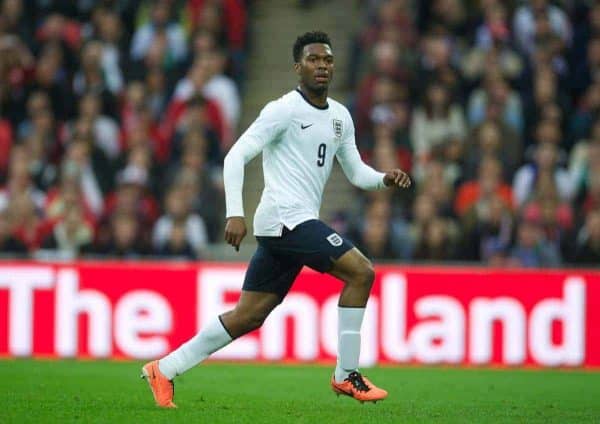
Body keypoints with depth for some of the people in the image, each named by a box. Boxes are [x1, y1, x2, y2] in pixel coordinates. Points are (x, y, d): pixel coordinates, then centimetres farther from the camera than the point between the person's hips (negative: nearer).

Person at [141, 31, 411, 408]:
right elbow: (236, 157, -11)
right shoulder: (284, 111, -8)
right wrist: (235, 214, -20)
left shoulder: (340, 116, 16)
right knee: (361, 272, -15)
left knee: (248, 316, 9)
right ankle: (346, 375, -8)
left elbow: (356, 172, 22)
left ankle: (164, 370, 15)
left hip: (298, 225, 9)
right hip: (286, 218, -9)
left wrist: (385, 179, 0)